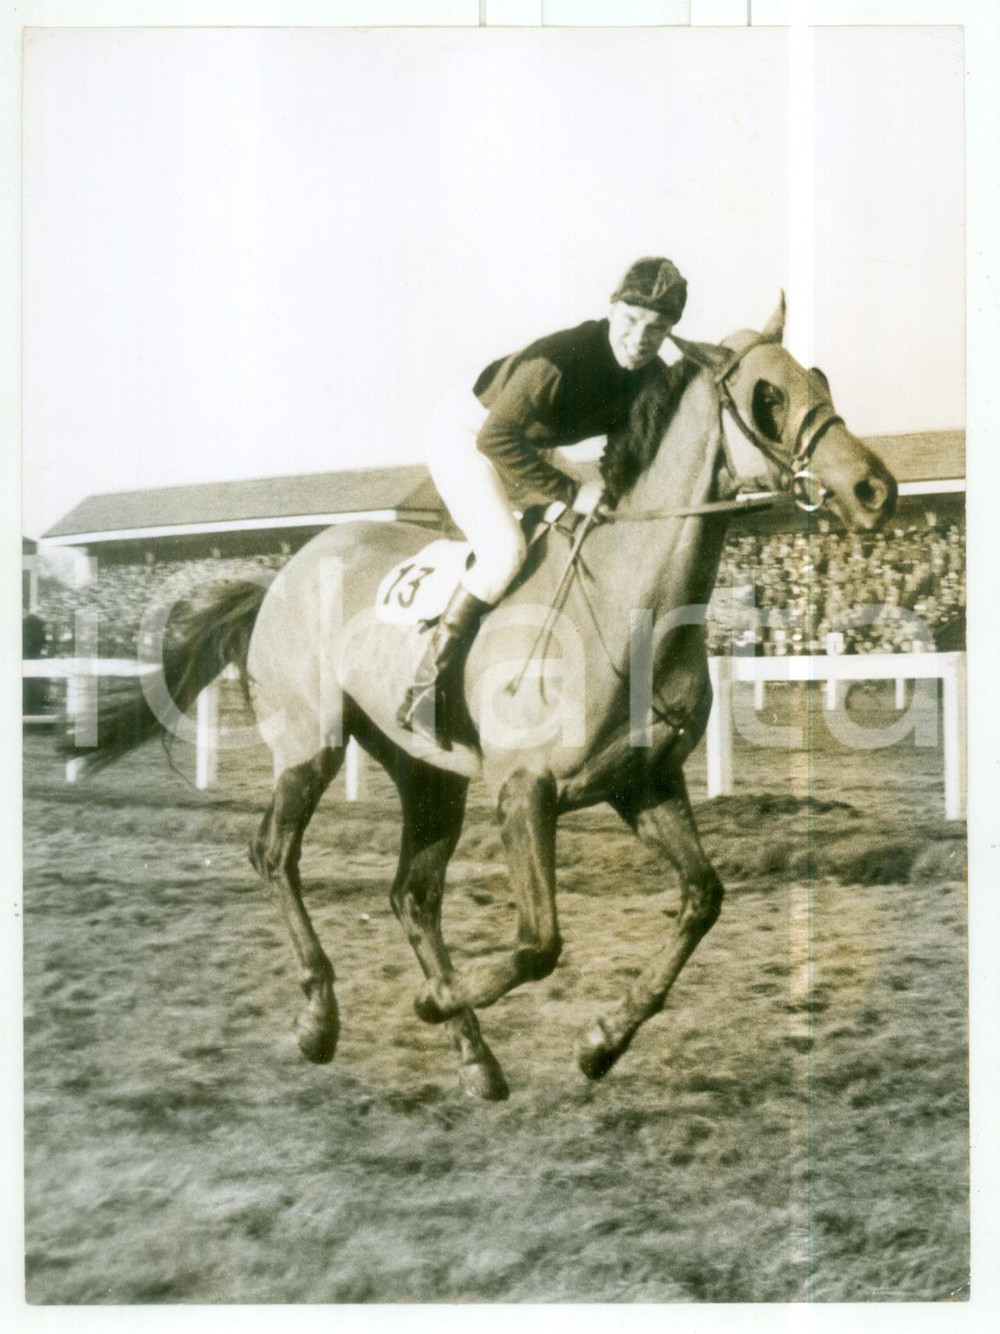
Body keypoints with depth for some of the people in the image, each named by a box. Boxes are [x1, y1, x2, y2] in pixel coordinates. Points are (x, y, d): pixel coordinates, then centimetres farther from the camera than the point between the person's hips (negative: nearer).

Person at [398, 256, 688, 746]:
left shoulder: (648, 379, -11)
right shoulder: (561, 358, -35)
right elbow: (496, 438, -38)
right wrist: (572, 493, -37)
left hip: (525, 447, 9)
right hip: (464, 432, -9)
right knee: (505, 549, -26)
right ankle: (422, 693, -21)